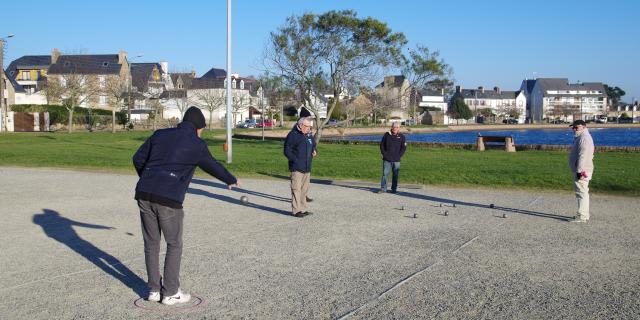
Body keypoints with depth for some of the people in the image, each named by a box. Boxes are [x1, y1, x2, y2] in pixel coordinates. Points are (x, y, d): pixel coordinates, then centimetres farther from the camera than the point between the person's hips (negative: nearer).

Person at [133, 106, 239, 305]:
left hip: (144, 195, 5)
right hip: (169, 200, -5)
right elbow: (213, 167, 13)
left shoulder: (160, 135, 14)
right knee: (174, 245, 10)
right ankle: (170, 293, 13)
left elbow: (138, 159, 16)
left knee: (151, 244, 15)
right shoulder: (197, 145, 1)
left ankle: (154, 290, 22)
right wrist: (231, 180, 31)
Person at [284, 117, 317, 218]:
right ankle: (296, 210, -3)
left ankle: (303, 209, 21)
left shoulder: (309, 135, 15)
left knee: (305, 189, 13)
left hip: (307, 168, 8)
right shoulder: (292, 135, -8)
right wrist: (296, 160, -17)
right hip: (296, 168, -8)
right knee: (296, 189, -7)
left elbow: (313, 146, 29)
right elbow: (287, 151, -10)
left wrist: (314, 152, 6)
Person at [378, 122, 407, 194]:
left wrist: (399, 156, -5)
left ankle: (394, 189, 12)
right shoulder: (386, 135, 5)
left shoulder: (401, 136, 4)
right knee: (385, 174, -1)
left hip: (396, 160, 0)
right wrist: (384, 154, -2)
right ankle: (383, 188, 3)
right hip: (387, 159, 0)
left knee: (395, 175, 4)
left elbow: (404, 147, 5)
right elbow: (382, 145, 8)